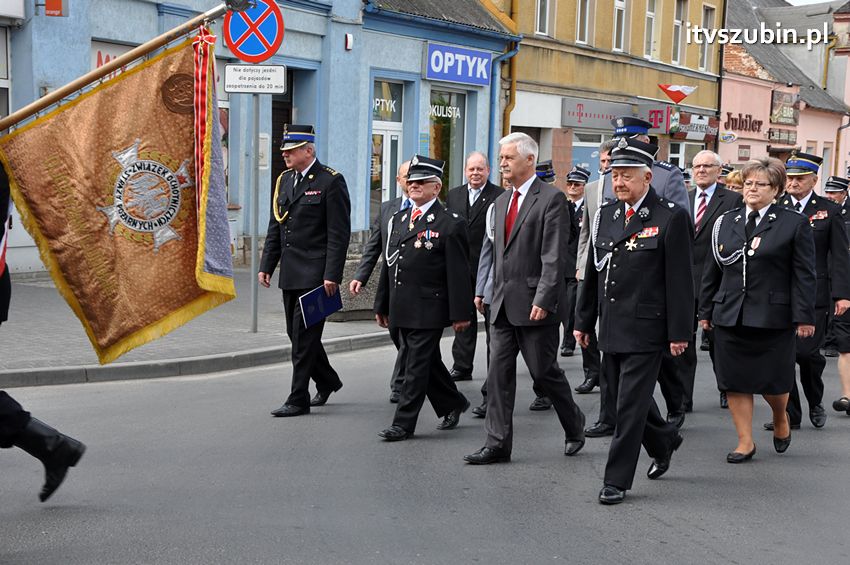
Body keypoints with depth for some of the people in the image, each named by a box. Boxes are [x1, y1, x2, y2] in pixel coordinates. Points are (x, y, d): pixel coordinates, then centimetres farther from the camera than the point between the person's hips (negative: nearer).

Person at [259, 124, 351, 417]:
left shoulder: (331, 182, -9)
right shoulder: (284, 180, 13)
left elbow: (339, 234, -13)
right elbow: (275, 228, 17)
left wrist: (332, 275, -18)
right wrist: (266, 265, 10)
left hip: (315, 274, -8)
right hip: (290, 273, 8)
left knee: (304, 336, -5)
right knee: (297, 334, 14)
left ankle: (298, 400, 2)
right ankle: (327, 381, 34)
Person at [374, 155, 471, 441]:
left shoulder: (450, 224, -9)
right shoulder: (398, 219, 13)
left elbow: (458, 273, -10)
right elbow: (388, 264, 17)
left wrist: (460, 314, -13)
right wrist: (382, 304, 16)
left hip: (429, 309, -7)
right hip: (402, 308, 7)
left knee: (417, 366, -4)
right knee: (428, 361, 17)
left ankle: (403, 423, 1)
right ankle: (453, 404, 34)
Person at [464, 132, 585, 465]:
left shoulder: (551, 199, -9)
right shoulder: (502, 201, 15)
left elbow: (554, 257, -15)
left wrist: (543, 300, -20)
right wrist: (496, 294, 15)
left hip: (534, 304, -7)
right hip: (504, 305, 7)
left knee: (544, 371, 3)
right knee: (499, 372, 3)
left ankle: (574, 427, 26)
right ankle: (498, 443, 6)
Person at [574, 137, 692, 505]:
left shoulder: (670, 218, -8)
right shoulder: (605, 215, 10)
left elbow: (680, 280, -9)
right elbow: (592, 273, 15)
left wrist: (679, 332, -12)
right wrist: (583, 321, 15)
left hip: (646, 330, -7)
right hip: (611, 329, 7)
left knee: (630, 404, -5)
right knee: (625, 398, 17)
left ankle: (617, 480, 3)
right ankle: (663, 441, 43)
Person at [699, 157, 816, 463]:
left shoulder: (794, 224, -1)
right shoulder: (726, 222, 10)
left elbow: (804, 275, -4)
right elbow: (712, 271, 13)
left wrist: (804, 317, -9)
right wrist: (705, 311, 12)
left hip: (773, 317, -3)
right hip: (729, 315, 4)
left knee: (772, 380, 3)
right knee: (735, 381, 3)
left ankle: (781, 418, 34)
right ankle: (745, 442, 14)